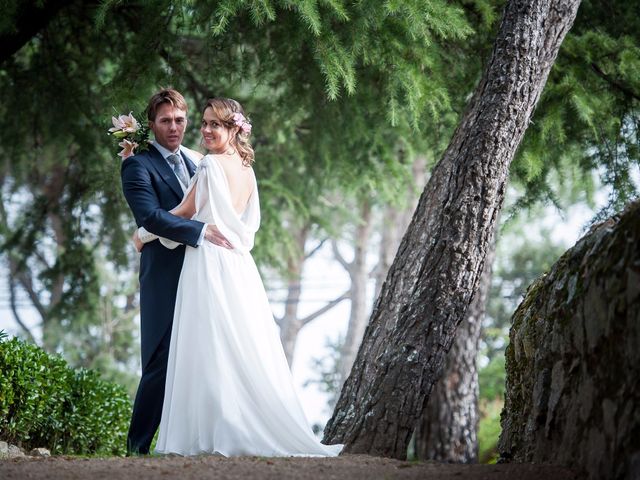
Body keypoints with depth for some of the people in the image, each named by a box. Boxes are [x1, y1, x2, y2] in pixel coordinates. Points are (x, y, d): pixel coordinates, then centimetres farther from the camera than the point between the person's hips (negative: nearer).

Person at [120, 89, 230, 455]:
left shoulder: (196, 161, 18)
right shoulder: (138, 166, -4)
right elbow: (150, 216, -19)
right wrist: (202, 231, -24)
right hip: (165, 278, -7)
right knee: (162, 364, -7)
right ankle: (137, 447, 0)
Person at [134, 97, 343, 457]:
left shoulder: (211, 165, -8)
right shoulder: (247, 171, 14)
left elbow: (183, 214, -2)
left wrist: (145, 234, 11)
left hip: (209, 263, -8)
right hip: (239, 265, 8)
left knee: (211, 352, -6)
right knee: (246, 352, 6)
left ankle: (213, 433, -7)